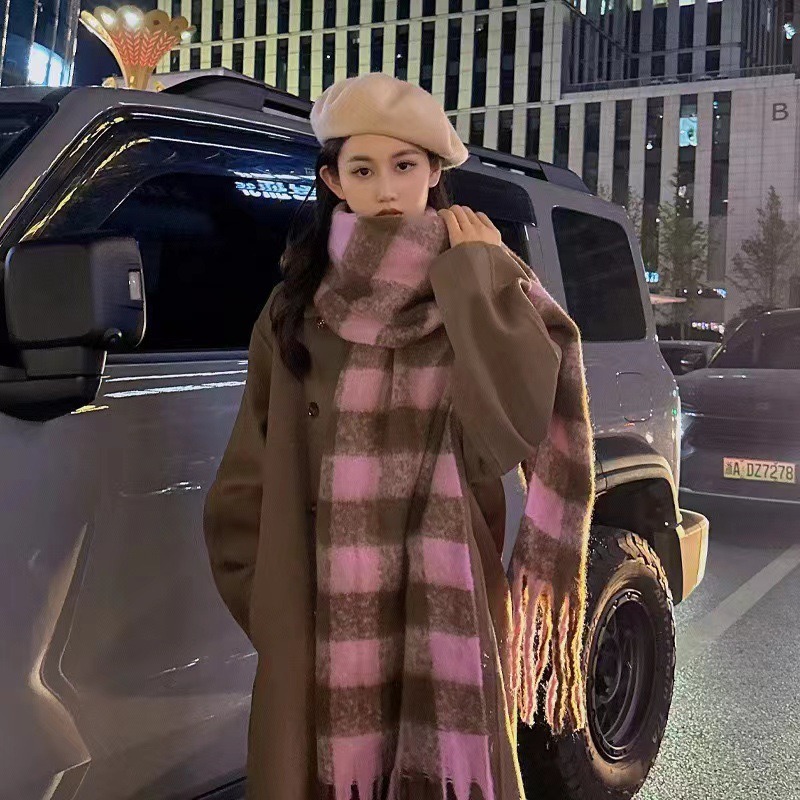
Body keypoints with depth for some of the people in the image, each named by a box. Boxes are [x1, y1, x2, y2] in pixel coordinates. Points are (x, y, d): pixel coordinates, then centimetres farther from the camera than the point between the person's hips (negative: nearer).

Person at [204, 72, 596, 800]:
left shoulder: (485, 296, 1)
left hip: (443, 619, -1)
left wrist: (478, 278, -11)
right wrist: (266, 604, 4)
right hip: (324, 622, 1)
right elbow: (247, 480, 8)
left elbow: (517, 427, -17)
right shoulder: (298, 308, 4)